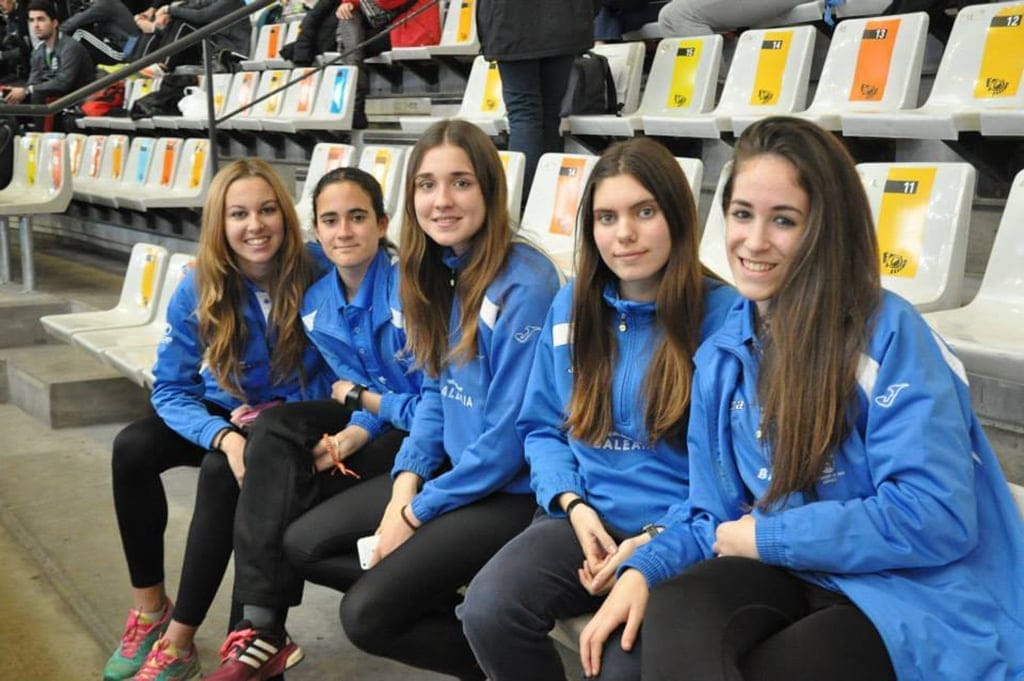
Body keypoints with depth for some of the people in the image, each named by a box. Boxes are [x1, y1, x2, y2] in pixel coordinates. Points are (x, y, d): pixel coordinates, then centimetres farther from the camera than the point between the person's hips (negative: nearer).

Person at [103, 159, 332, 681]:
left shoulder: (315, 276, -23)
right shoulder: (198, 290, -14)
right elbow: (171, 390, -13)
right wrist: (223, 436, -32)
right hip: (225, 415, 4)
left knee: (220, 473, -31)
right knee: (132, 448, -20)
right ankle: (150, 608, -4)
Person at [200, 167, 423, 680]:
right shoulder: (316, 306, 3)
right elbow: (364, 396, 4)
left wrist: (359, 397, -9)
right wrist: (349, 438, -18)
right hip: (381, 421, 7)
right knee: (275, 428, -18)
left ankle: (268, 634, -1)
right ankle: (262, 631, -19)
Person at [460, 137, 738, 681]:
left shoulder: (723, 316, -7)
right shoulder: (572, 306, 9)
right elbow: (541, 427, 15)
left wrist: (658, 539, -15)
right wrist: (572, 504, -4)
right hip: (584, 520, 4)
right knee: (487, 612, -22)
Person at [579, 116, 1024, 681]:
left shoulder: (887, 333, -12)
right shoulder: (720, 358, 7)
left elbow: (937, 516, -19)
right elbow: (716, 519, 11)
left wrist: (763, 536, -12)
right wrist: (642, 569, -9)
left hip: (914, 598, -4)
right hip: (792, 576, 4)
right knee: (671, 613, -27)